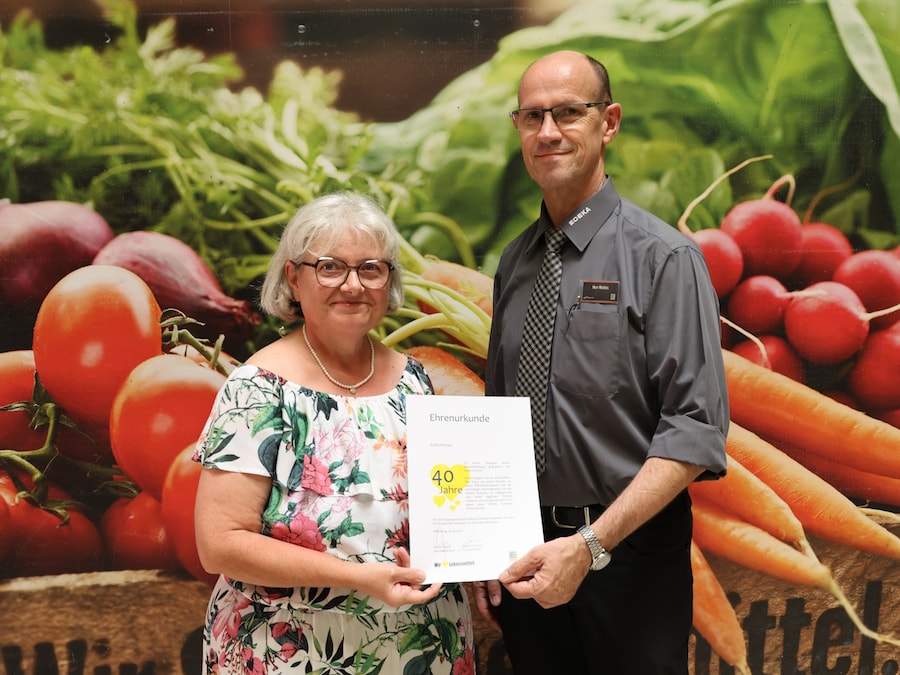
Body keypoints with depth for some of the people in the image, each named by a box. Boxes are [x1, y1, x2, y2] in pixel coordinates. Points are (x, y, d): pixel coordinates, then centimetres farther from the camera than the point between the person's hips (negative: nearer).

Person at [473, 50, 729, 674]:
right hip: (528, 551, 5)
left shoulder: (664, 257, -11)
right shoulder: (514, 264, 6)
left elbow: (696, 429, -17)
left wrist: (591, 545, -23)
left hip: (630, 552, -4)